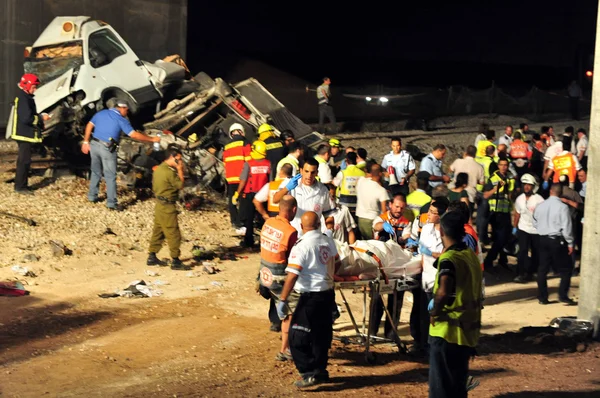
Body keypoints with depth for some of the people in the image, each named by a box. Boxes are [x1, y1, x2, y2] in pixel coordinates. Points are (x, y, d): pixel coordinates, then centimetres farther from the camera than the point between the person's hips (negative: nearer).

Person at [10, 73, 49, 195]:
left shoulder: (25, 97, 14)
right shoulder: (23, 99, -19)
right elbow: (27, 118, -26)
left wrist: (39, 117, 4)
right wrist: (41, 118, -14)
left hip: (24, 134, 11)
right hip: (25, 134, -11)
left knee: (23, 160, 17)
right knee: (24, 160, -7)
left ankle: (21, 184, 25)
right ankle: (20, 187, -3)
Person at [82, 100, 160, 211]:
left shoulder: (101, 113, 12)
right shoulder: (121, 120, -6)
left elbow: (89, 126, 11)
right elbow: (134, 135, -12)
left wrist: (86, 142, 16)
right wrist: (152, 139, -5)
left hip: (94, 145, 6)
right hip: (107, 148, -6)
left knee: (96, 172, 22)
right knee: (110, 176, 1)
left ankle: (92, 196, 30)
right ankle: (111, 203, 2)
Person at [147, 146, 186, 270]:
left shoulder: (159, 168, 10)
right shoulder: (169, 172, -21)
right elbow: (180, 184, -14)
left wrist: (177, 170, 9)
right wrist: (180, 170, -6)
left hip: (160, 205, 10)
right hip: (167, 207, -10)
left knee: (158, 231, 16)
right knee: (173, 234, -4)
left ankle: (152, 257, 22)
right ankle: (175, 261, -1)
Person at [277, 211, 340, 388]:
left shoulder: (301, 246, -17)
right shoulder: (328, 241, 3)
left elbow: (292, 275, -22)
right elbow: (337, 264, 19)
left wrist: (282, 300, -20)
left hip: (311, 297, -7)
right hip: (328, 294, 8)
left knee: (297, 337, 0)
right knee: (322, 335, 17)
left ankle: (310, 373, -2)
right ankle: (320, 371, 27)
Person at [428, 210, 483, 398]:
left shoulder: (448, 259, -17)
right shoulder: (471, 255, 9)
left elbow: (443, 292, -34)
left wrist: (434, 310, -18)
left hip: (447, 331, -8)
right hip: (468, 329, 8)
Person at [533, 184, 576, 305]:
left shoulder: (540, 206, 3)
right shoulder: (562, 207, -12)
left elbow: (535, 223, 12)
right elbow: (566, 227, -13)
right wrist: (570, 243, -6)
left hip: (543, 239, 5)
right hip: (557, 240, -5)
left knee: (543, 269, 10)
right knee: (566, 269, 7)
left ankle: (542, 297, 12)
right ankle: (563, 296, 1)